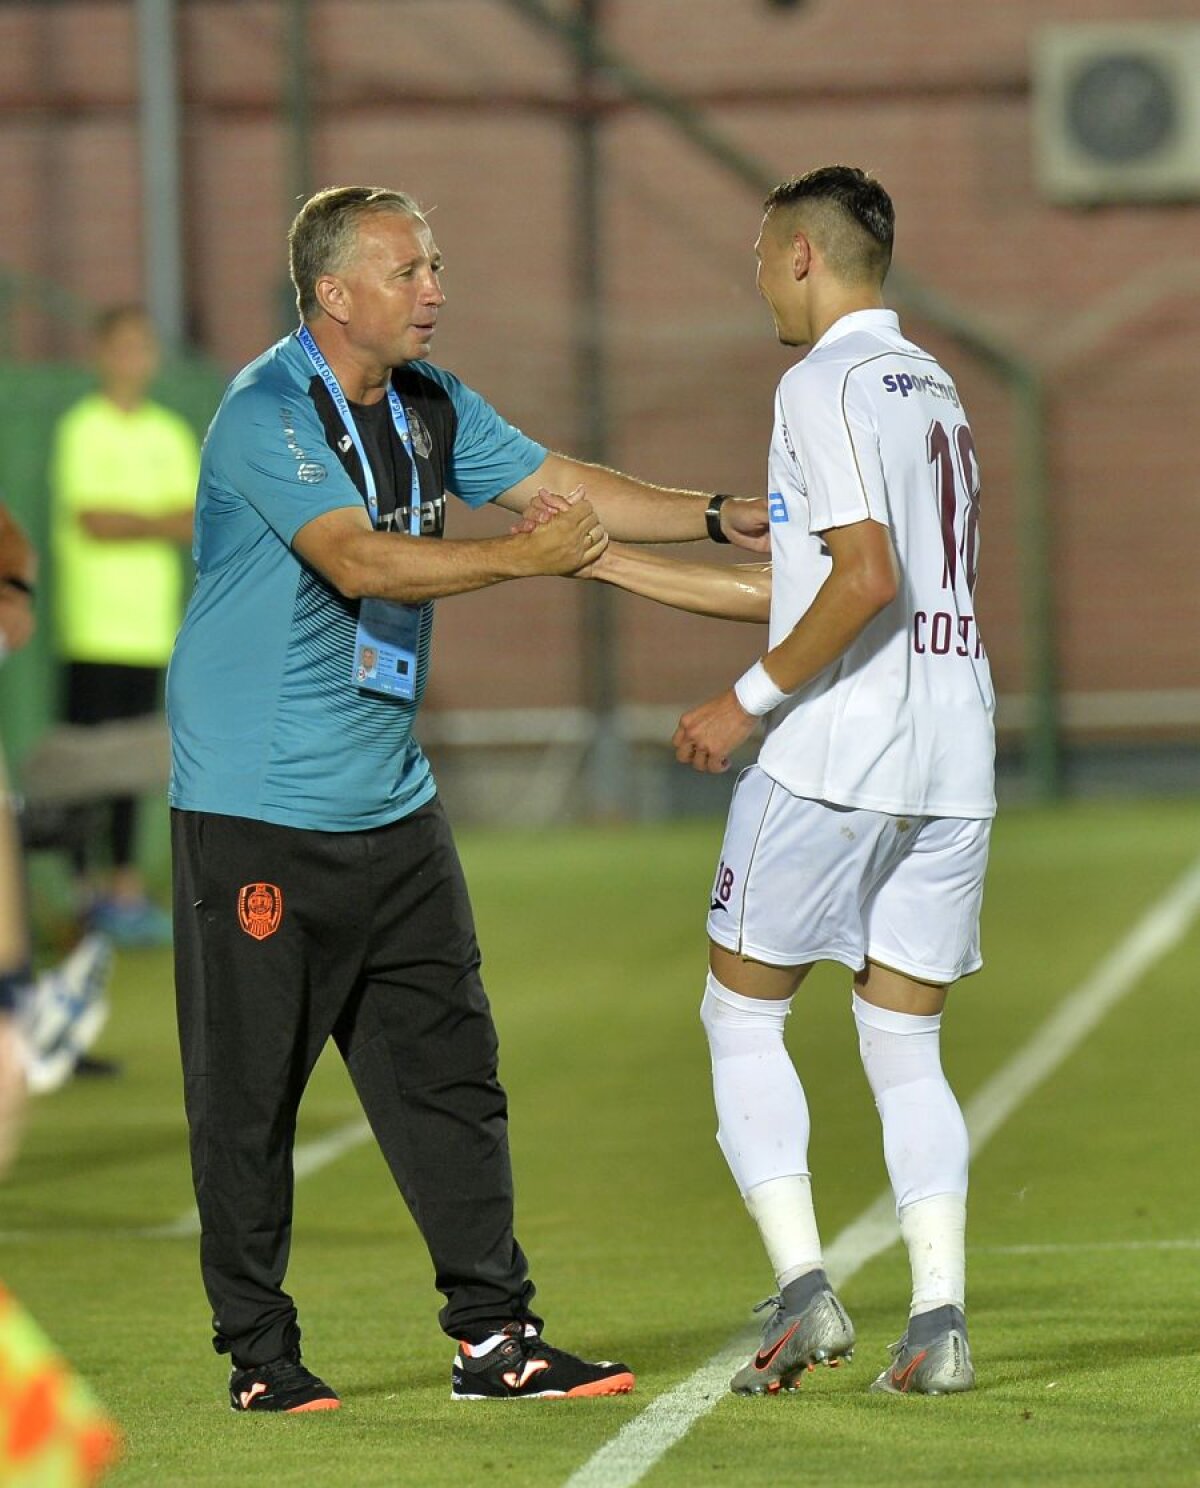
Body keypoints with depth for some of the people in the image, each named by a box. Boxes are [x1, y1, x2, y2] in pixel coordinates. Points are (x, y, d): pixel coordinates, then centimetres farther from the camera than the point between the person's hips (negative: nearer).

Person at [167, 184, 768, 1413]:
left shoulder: (427, 404, 9)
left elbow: (558, 484, 13)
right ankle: (259, 1353, 8)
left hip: (388, 802, 8)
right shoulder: (266, 415, -16)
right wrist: (525, 555, -29)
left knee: (448, 1064, 5)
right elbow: (361, 561, -27)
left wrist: (718, 520, 3)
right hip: (254, 805, -8)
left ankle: (494, 1335, 9)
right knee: (248, 1086, -2)